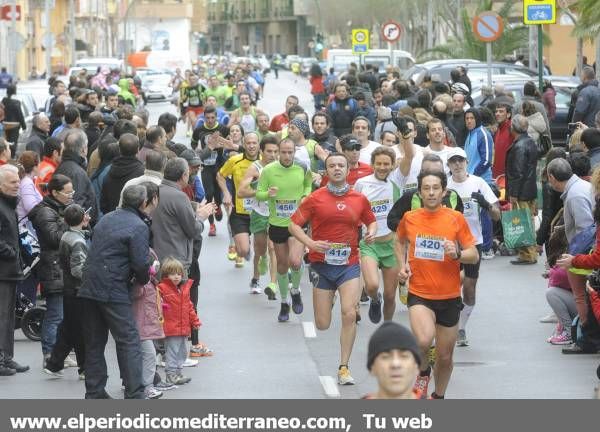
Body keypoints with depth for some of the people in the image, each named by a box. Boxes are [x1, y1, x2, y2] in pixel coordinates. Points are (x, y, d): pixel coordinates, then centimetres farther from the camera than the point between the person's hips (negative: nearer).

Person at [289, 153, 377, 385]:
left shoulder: (360, 199, 4)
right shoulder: (315, 198, -2)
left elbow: (371, 221, 19)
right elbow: (294, 224, 0)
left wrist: (371, 233, -4)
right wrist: (311, 243, -16)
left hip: (349, 264, 1)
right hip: (322, 263, -1)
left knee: (349, 315, -16)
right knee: (322, 325, 2)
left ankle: (344, 368, -5)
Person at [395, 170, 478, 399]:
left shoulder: (456, 219, -5)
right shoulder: (409, 218, -1)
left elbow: (474, 255, -1)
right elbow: (400, 242, 21)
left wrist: (457, 254, -21)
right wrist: (402, 265, 4)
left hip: (449, 296, 1)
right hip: (419, 294, -1)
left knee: (445, 357, 11)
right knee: (424, 340, -29)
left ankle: (439, 396, 37)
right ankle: (423, 372, 4)